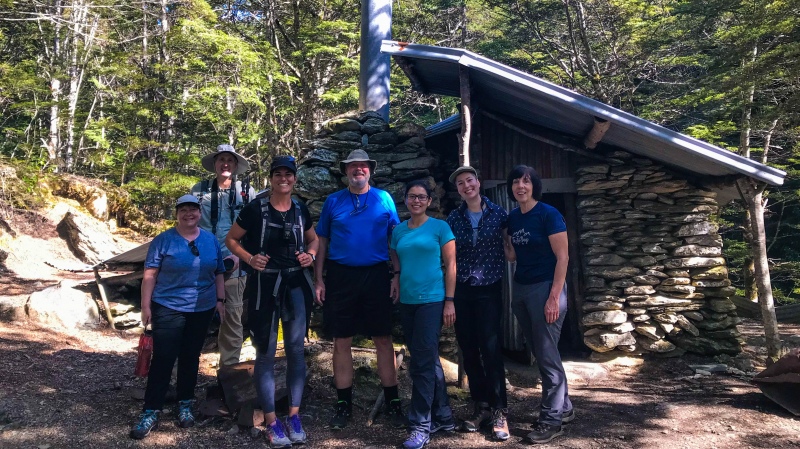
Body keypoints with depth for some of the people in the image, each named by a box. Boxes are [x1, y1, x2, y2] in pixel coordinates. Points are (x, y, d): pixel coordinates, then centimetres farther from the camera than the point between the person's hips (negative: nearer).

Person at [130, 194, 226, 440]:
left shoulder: (211, 241, 6)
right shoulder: (163, 240, -5)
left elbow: (218, 273, 11)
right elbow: (150, 274, -6)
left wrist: (220, 300, 6)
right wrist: (146, 305, -10)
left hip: (202, 310, 3)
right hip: (168, 309, -3)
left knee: (190, 358, 13)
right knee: (162, 359, -4)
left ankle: (185, 405, 26)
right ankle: (151, 412, 5)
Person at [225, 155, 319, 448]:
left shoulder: (300, 210, 5)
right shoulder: (255, 209, -6)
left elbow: (313, 239, 20)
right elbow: (231, 239, 1)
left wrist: (310, 254, 0)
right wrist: (249, 258, -14)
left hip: (296, 284, 4)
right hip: (265, 285, -3)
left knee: (296, 349, 7)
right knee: (266, 353, 2)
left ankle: (294, 416, 19)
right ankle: (271, 421, 13)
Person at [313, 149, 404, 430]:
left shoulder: (383, 199, 5)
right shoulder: (333, 201, 7)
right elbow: (322, 241, 8)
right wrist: (318, 280, 1)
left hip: (376, 275, -1)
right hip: (340, 277, 1)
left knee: (383, 340, 3)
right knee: (341, 342, 5)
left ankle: (392, 402, 15)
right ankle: (344, 404, 18)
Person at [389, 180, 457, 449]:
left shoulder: (440, 227, -3)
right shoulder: (398, 231, 10)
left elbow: (450, 265, -5)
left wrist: (449, 301, -10)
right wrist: (397, 276, 1)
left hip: (432, 300, -5)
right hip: (407, 301, 5)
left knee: (422, 361, -7)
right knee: (428, 359, 13)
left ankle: (421, 425, 2)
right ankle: (443, 416, 25)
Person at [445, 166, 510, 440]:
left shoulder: (498, 214, -1)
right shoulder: (453, 218, 5)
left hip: (489, 290, -3)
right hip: (461, 291, 3)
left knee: (492, 349, -4)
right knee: (469, 350, 7)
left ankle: (499, 412, 7)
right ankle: (481, 406, 21)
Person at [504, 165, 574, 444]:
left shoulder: (548, 214, -10)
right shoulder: (512, 218, 9)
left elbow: (562, 257, -13)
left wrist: (554, 297, -18)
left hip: (545, 288, -7)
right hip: (521, 289, 7)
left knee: (547, 355, -1)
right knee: (539, 354, 14)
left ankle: (552, 419, 10)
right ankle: (564, 408, 29)